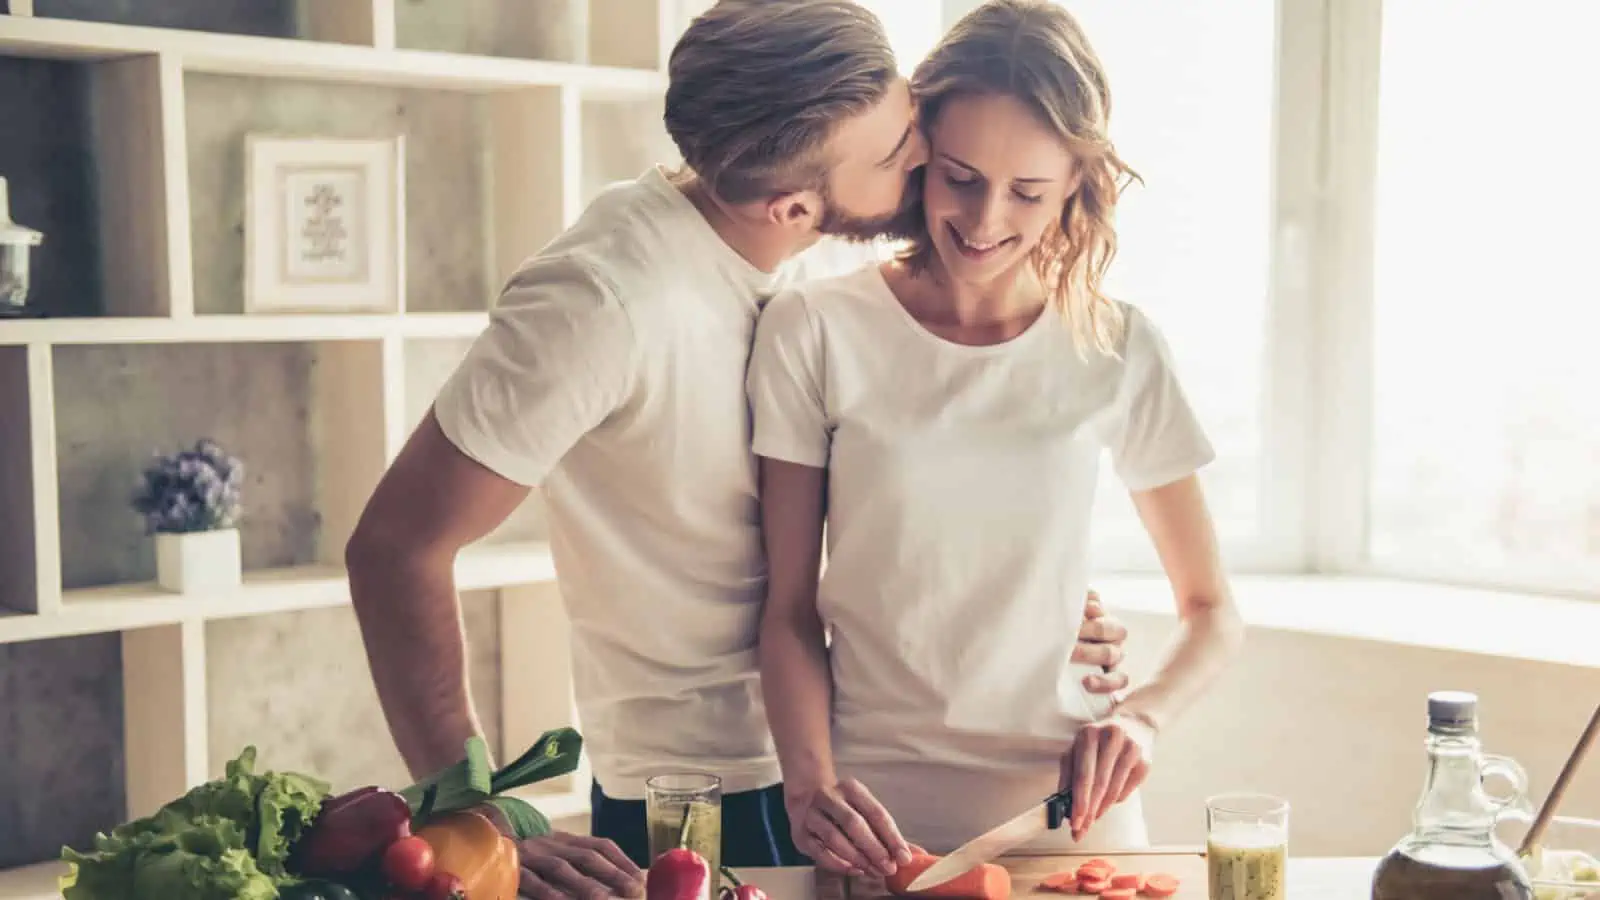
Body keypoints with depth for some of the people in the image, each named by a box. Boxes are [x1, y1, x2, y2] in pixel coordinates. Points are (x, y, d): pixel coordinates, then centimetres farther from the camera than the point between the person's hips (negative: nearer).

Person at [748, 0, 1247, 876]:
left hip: (1068, 807, 1)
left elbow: (1212, 612, 4)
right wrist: (809, 786, -18)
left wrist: (1140, 714, -14)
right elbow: (789, 610, -4)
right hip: (875, 816, -1)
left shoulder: (1117, 348, -3)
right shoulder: (814, 331, -8)